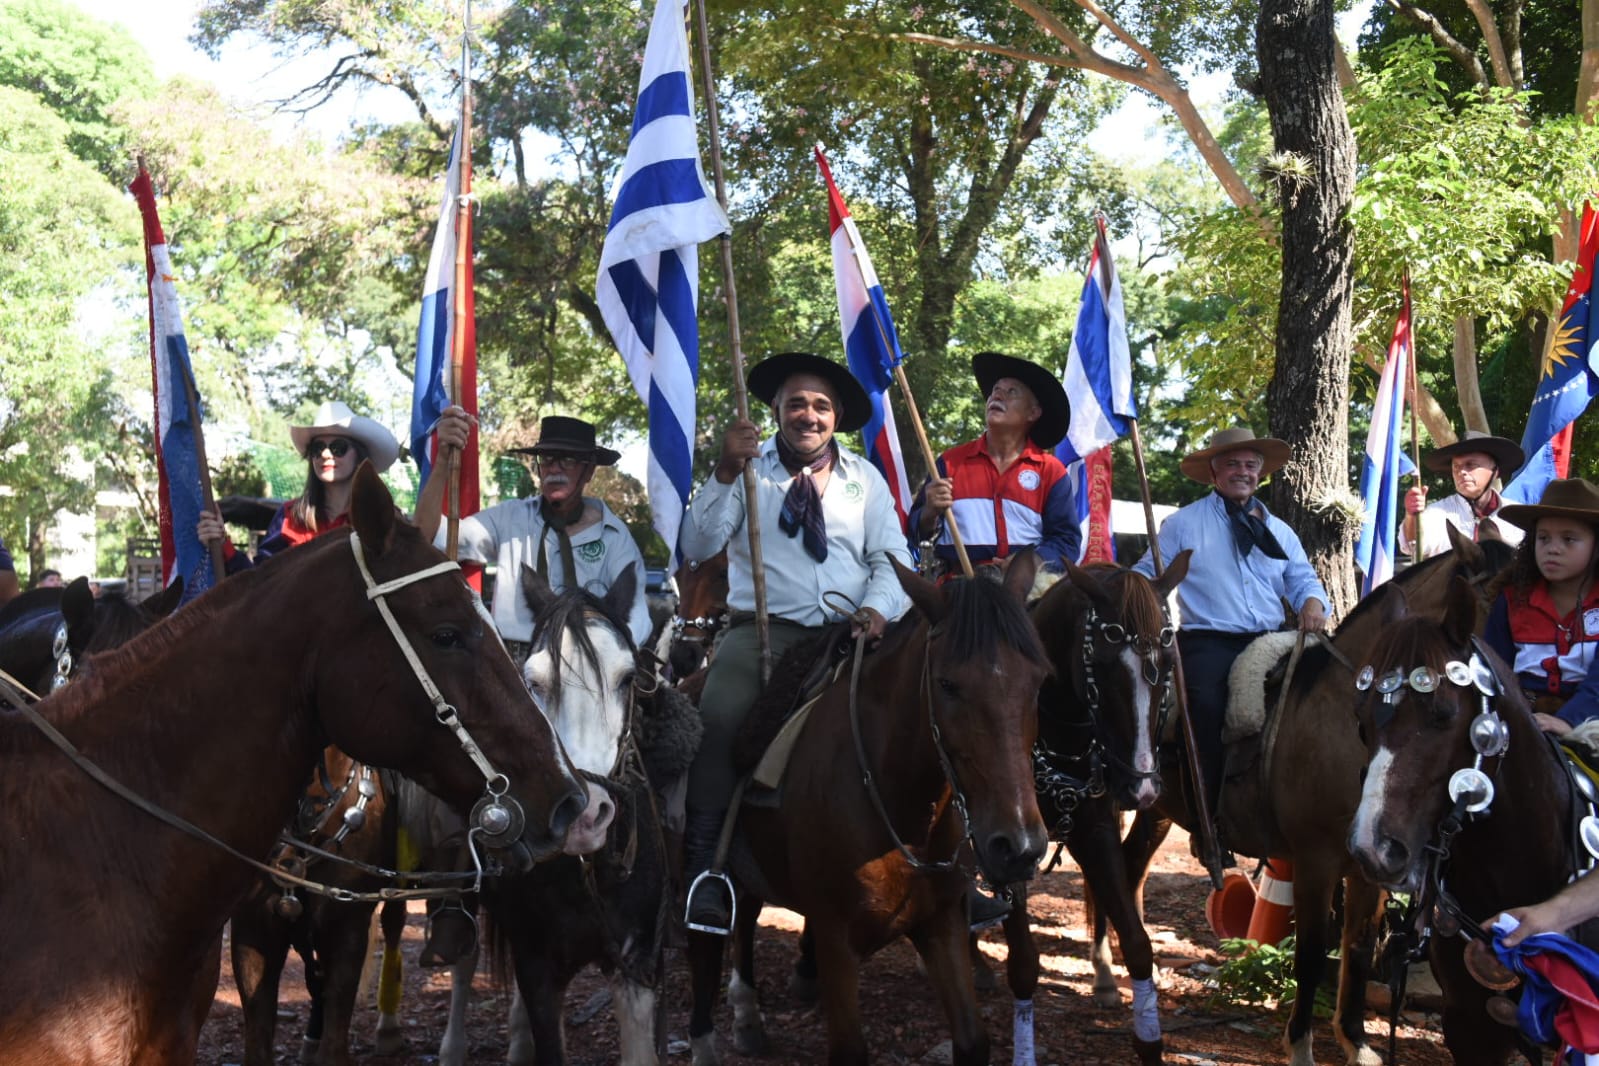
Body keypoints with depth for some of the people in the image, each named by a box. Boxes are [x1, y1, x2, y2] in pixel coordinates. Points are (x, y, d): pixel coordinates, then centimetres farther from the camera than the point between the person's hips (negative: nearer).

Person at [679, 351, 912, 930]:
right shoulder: (749, 468, 9)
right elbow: (697, 546, -2)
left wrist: (877, 606, -12)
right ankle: (705, 869, -23)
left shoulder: (864, 478, 15)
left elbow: (891, 557, 10)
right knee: (721, 715, -30)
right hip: (762, 628, -2)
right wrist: (726, 472, -15)